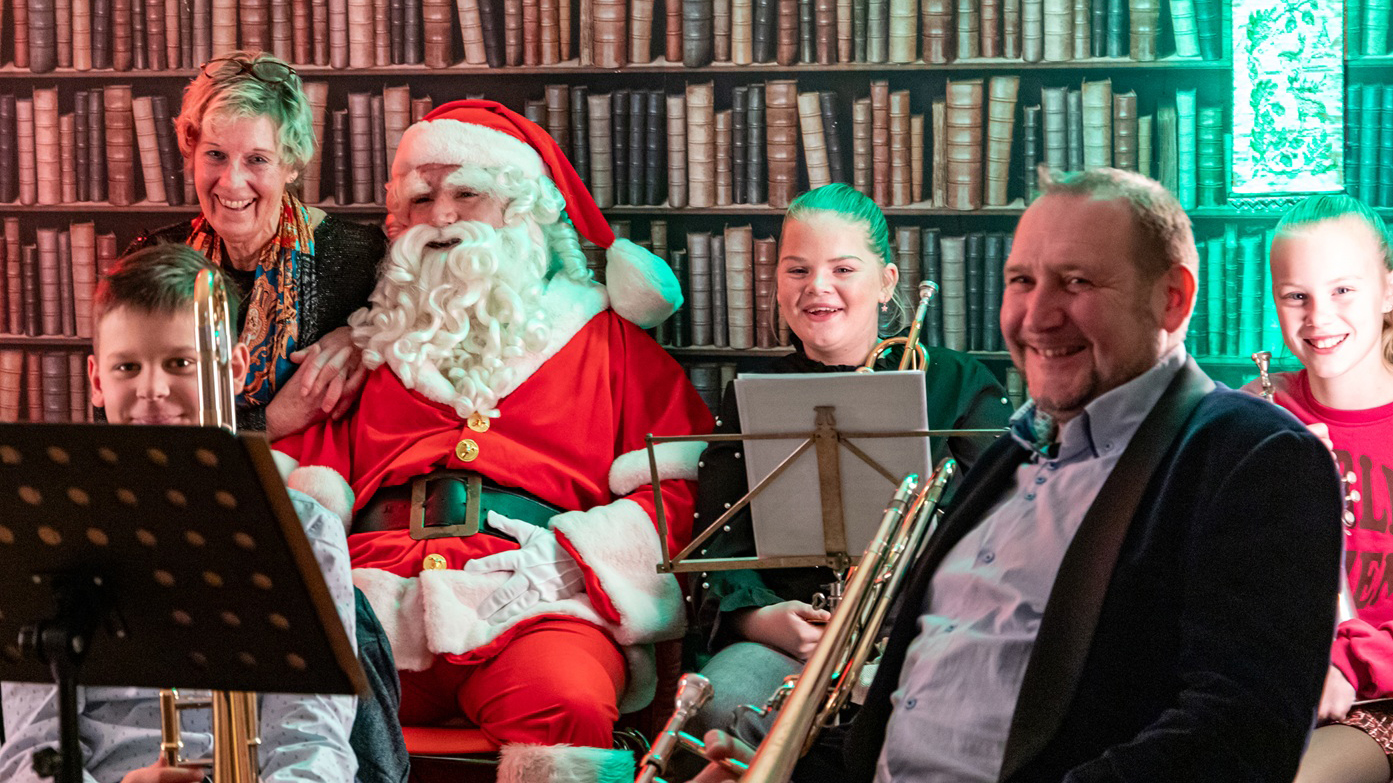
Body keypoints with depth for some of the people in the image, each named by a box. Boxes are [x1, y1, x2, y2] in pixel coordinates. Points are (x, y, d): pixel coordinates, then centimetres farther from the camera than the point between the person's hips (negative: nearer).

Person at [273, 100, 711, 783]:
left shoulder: (607, 337, 22)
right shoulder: (373, 343, 29)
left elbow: (678, 484, 11)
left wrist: (571, 553, -6)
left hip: (537, 600, -1)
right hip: (377, 597, 2)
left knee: (567, 701, -37)